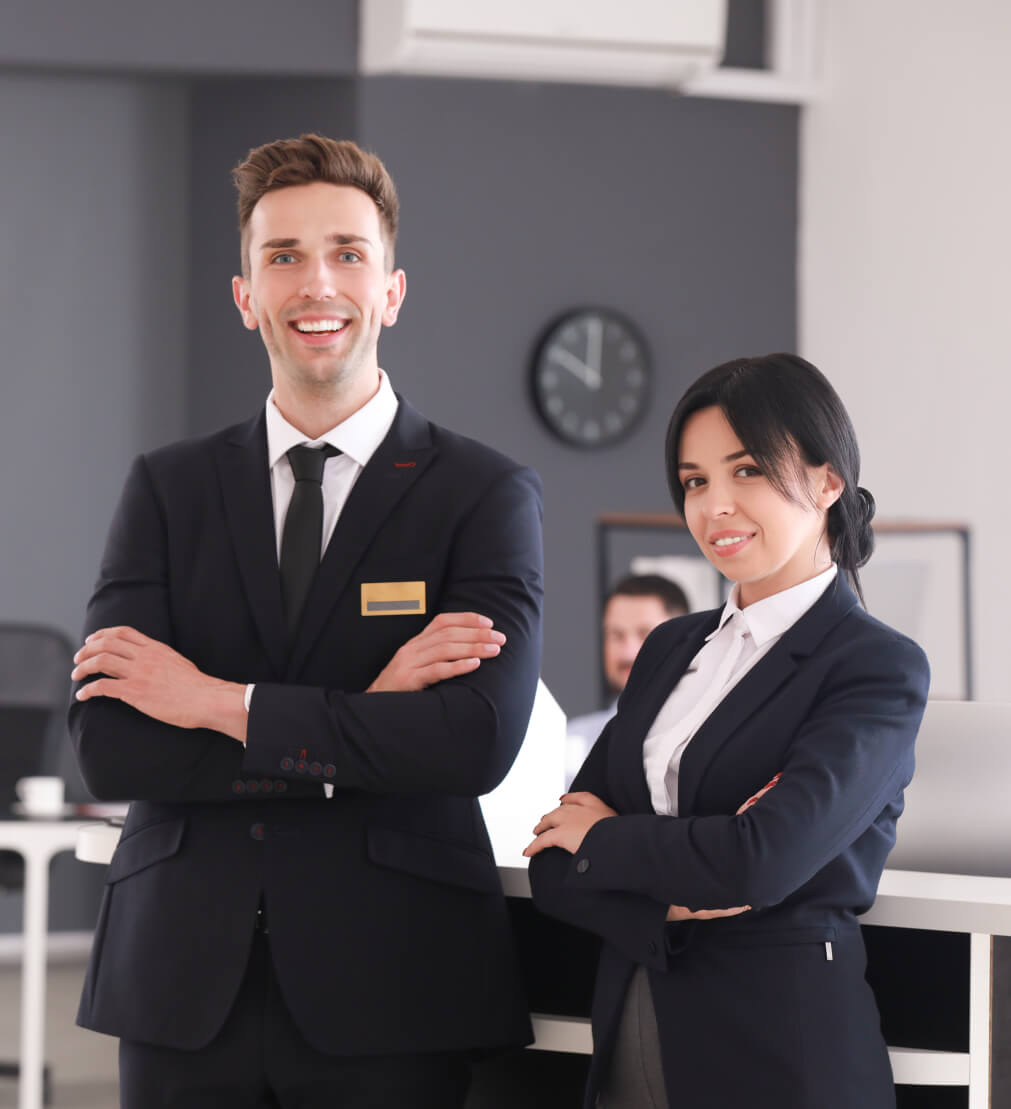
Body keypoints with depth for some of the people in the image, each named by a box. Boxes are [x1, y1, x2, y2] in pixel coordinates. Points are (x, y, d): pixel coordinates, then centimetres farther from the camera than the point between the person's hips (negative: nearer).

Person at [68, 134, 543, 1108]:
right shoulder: (165, 489, 9)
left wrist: (219, 701, -10)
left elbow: (478, 739, -13)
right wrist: (363, 717, -11)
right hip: (183, 987, 2)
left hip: (390, 992, -2)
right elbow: (108, 747, -3)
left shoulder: (486, 495, 2)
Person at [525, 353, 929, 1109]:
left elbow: (761, 860, -22)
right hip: (632, 1041, 5)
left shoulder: (880, 669, -9)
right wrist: (669, 905, -15)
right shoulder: (671, 649, 10)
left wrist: (606, 839, -6)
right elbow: (555, 865, 5)